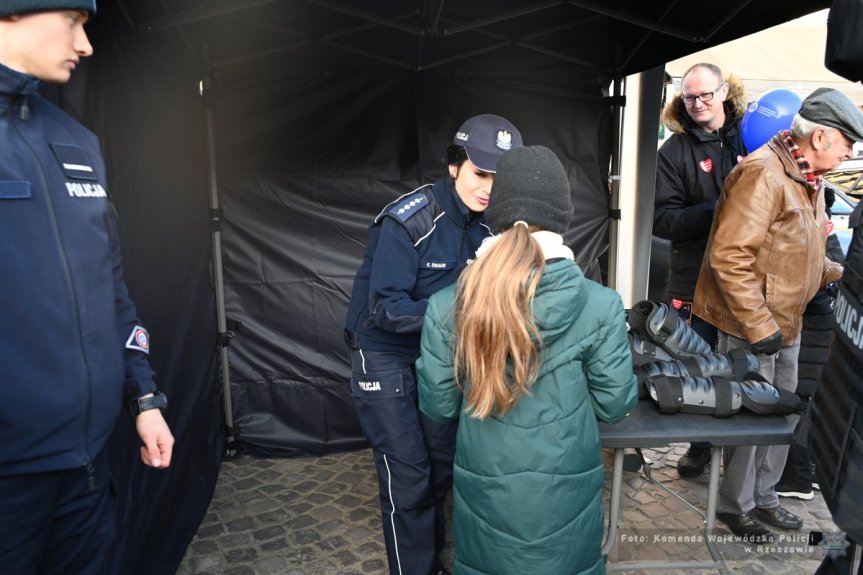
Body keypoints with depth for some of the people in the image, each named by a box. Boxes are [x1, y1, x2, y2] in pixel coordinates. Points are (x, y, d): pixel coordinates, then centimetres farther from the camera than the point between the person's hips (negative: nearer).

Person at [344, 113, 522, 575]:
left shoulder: (487, 223, -3)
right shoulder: (407, 221, -23)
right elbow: (384, 308, -26)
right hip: (385, 356, -6)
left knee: (442, 466, 12)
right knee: (407, 480, -3)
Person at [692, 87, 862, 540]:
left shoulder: (809, 177, 11)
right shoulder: (763, 173, -20)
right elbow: (729, 256, -26)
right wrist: (759, 326, -24)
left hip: (787, 324, 10)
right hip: (751, 326, -9)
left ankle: (763, 497, 39)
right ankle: (735, 506, 26)